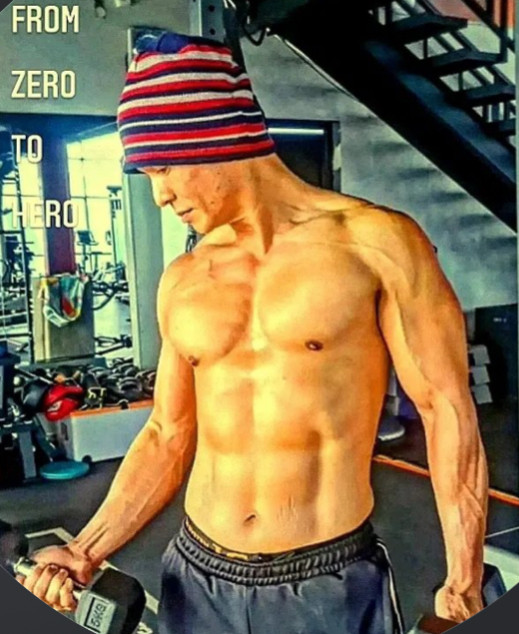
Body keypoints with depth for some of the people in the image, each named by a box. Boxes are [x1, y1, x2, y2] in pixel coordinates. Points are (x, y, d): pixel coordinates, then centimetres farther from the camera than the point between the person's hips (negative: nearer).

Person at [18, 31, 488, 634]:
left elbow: (447, 411, -7)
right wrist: (87, 549, -1)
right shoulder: (182, 281, 4)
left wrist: (463, 580, -5)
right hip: (196, 579, 5)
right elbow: (168, 438, 10)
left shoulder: (375, 241, -10)